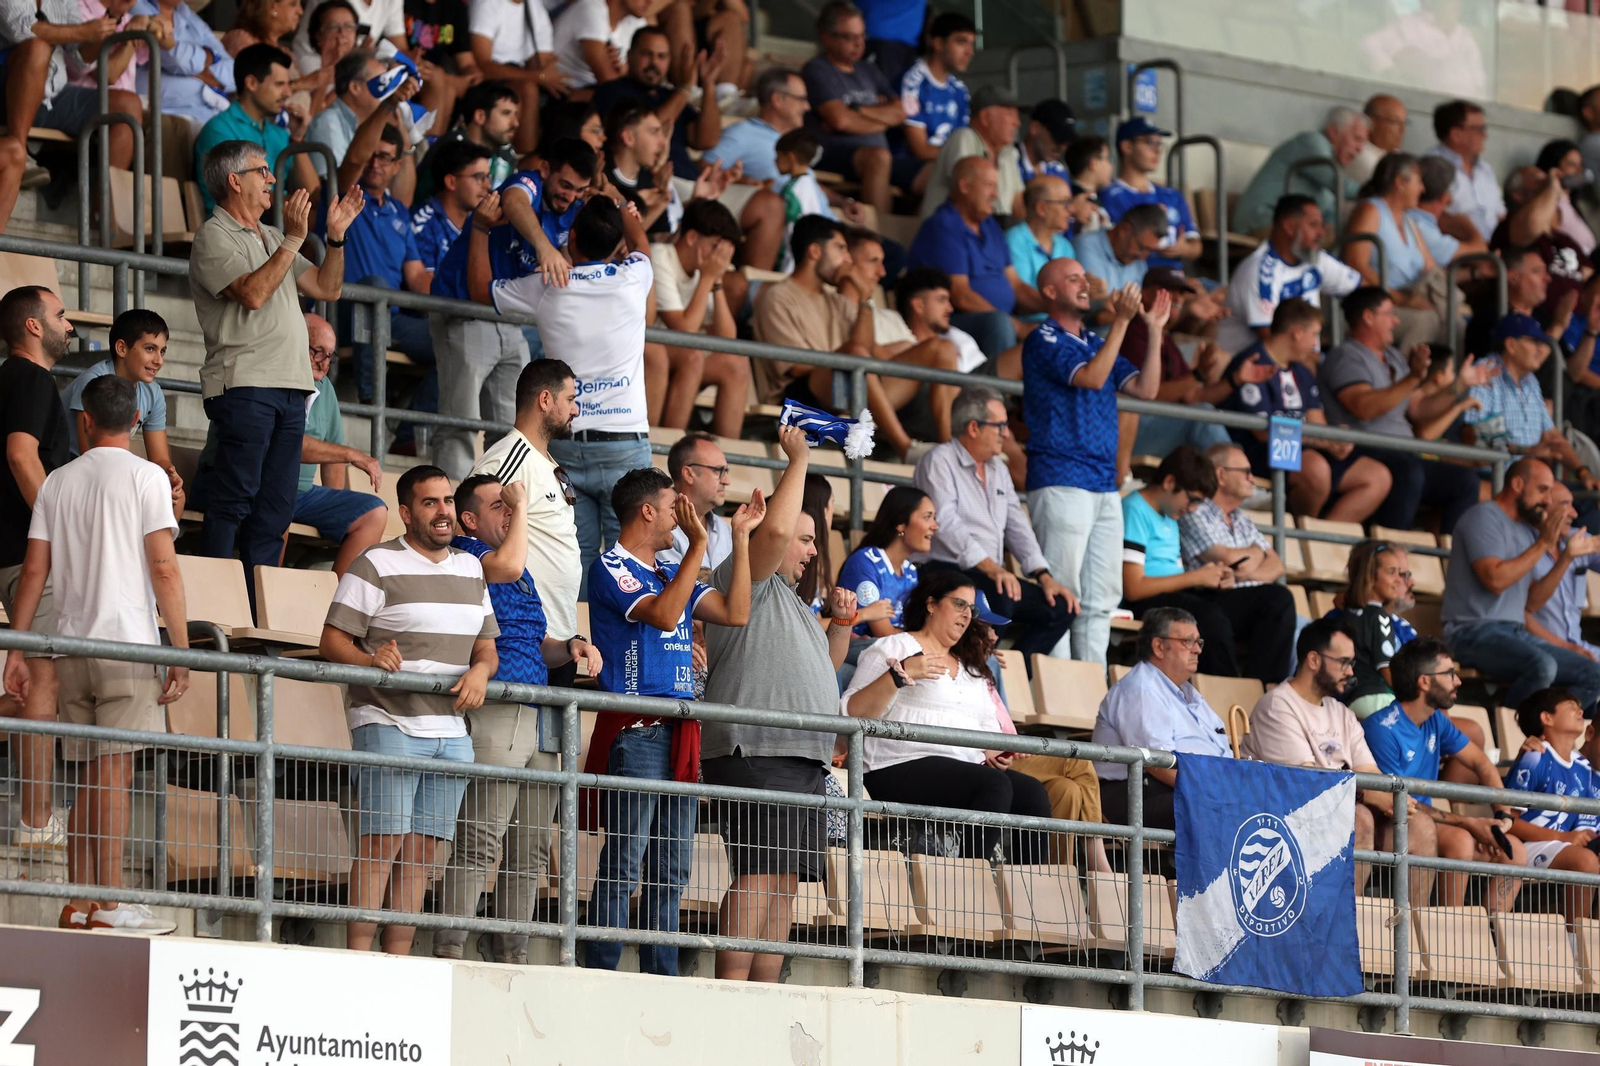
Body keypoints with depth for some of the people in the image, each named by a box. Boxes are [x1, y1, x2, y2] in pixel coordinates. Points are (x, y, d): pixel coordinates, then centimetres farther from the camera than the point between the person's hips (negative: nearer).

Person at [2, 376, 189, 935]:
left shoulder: (58, 481, 11)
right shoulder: (145, 476, -2)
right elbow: (164, 569, -9)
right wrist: (181, 652, -7)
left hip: (72, 646, 5)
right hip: (128, 642, -5)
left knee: (93, 778, 9)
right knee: (116, 774, -8)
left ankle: (79, 902, 6)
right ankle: (109, 903, -12)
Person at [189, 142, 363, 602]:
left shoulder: (271, 238, 24)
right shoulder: (214, 237, -2)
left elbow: (326, 288, 22)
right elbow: (253, 293, -16)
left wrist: (337, 236, 10)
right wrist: (294, 239, -14)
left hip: (290, 385, 8)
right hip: (244, 385, -8)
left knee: (275, 505, 5)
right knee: (234, 498, -12)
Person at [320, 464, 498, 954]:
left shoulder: (470, 569, 18)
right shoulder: (376, 565, -2)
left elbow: (486, 646, 21)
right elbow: (333, 641, -6)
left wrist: (481, 670, -2)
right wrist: (369, 660, -26)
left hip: (451, 730, 6)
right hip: (389, 725, -6)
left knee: (423, 851, 3)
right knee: (382, 842, -13)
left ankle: (398, 960, 4)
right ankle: (358, 959, -14)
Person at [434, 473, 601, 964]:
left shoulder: (523, 575, 26)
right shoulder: (464, 555, 0)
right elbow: (507, 565, -20)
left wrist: (571, 646, 9)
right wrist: (521, 506, -6)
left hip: (541, 719, 9)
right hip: (495, 715, -9)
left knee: (531, 851, 7)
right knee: (481, 844, -15)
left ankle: (512, 955, 10)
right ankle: (450, 951, -17)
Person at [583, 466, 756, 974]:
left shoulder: (672, 573, 22)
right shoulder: (611, 567, -2)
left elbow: (734, 612, 15)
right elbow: (662, 614, -17)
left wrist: (741, 536, 14)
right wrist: (698, 543, -15)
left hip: (680, 734, 8)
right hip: (634, 730, -8)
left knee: (672, 868, 6)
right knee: (624, 862, -11)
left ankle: (662, 978, 8)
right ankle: (601, 975, -11)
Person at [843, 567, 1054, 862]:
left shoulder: (972, 668, 30)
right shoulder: (892, 648, 9)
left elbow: (988, 728, 27)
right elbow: (853, 714, -3)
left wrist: (995, 754, 4)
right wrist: (900, 675, -15)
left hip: (969, 769, 7)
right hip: (903, 769, -7)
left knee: (1033, 792, -22)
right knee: (995, 785, -32)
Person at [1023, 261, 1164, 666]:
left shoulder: (1096, 342, 21)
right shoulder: (1045, 340, -3)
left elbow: (1145, 388, 13)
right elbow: (1091, 377, -17)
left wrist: (1154, 330, 7)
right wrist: (1121, 321, -19)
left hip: (1104, 486, 8)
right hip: (1061, 480, -8)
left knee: (1102, 596, 6)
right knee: (1063, 593, -11)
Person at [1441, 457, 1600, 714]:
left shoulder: (1528, 528, 18)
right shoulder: (1484, 517, -5)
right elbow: (1495, 579, -20)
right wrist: (1543, 543, -12)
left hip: (1516, 634, 9)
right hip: (1476, 632, -9)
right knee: (1542, 666, -35)